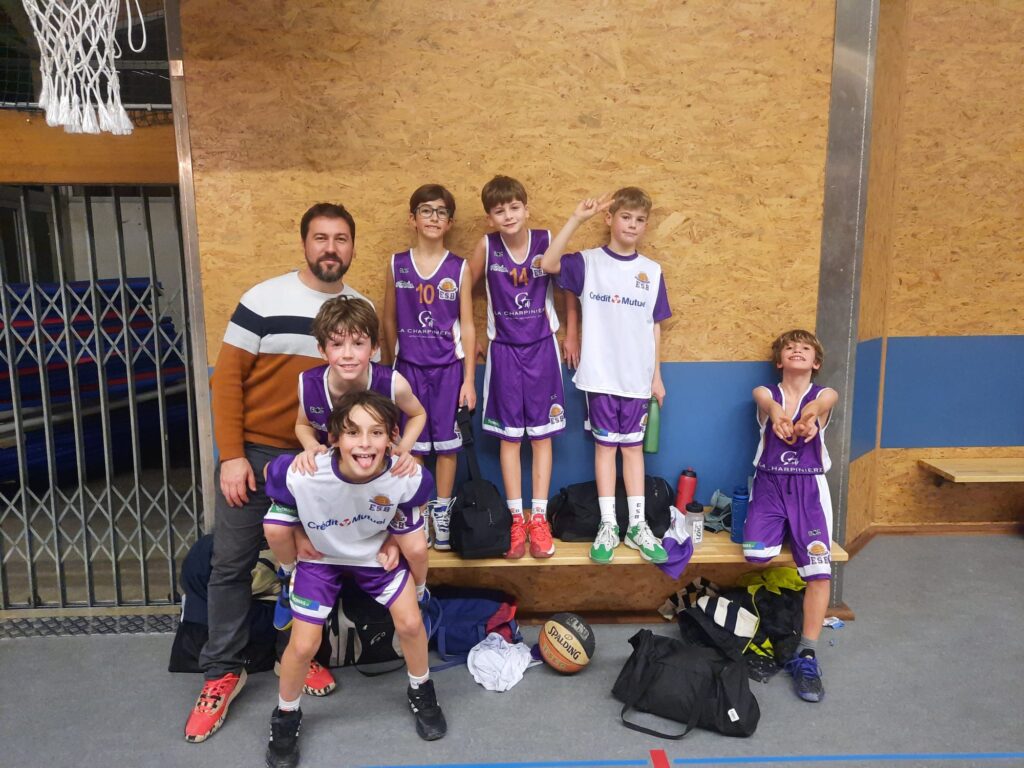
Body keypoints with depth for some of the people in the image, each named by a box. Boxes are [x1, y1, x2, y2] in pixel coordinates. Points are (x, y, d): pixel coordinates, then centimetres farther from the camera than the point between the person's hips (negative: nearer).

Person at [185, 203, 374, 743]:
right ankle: (223, 671, 23)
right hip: (255, 453, -2)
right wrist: (231, 454, -12)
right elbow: (227, 376, -7)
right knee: (232, 564, 6)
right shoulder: (263, 299, -9)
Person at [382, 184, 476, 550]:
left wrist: (469, 379, -4)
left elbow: (467, 327, -1)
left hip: (448, 368, 0)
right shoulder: (397, 265, 1)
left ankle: (442, 512, 20)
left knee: (446, 443, 7)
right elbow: (389, 321, 8)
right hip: (409, 367, 1)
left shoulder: (459, 269, -2)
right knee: (412, 444, 7)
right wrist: (396, 364, 10)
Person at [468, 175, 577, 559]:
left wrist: (571, 336, 6)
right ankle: (516, 518, 16)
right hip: (504, 351, 1)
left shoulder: (547, 241, -8)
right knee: (509, 435, 6)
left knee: (542, 434, 6)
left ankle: (539, 517, 15)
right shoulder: (487, 246, -8)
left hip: (542, 348, 0)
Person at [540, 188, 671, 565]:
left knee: (633, 446, 10)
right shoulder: (588, 262, -2)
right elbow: (548, 264, -21)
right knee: (605, 445, 6)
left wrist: (657, 375, 7)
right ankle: (608, 526, 15)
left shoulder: (652, 271, 6)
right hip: (600, 374, -2)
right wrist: (577, 218, -23)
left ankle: (637, 526, 18)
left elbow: (654, 326, 8)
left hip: (637, 377, 2)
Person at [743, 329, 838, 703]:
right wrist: (775, 412, -48)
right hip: (769, 483, 0)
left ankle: (806, 655, -9)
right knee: (755, 555, -24)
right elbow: (766, 400, -20)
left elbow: (821, 402, -19)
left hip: (808, 486, 0)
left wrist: (809, 416, -47)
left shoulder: (824, 395, 8)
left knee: (819, 570, -17)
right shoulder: (766, 394, 8)